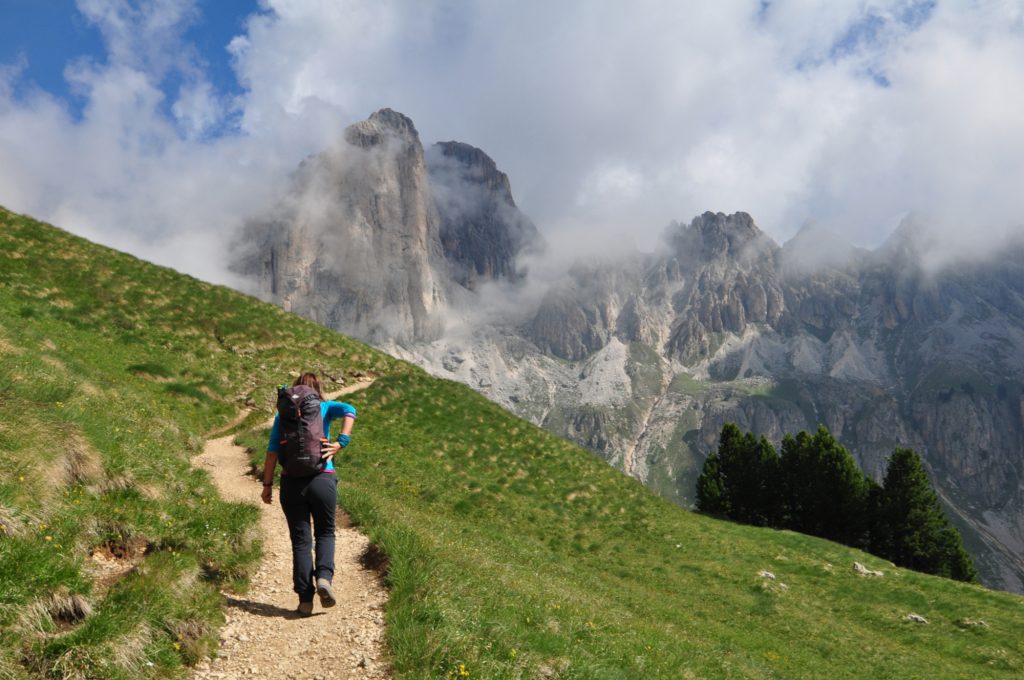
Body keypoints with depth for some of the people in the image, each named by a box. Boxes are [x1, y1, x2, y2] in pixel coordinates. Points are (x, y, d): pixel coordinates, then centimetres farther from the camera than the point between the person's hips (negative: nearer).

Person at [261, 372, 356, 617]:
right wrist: (340, 443, -16)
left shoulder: (283, 415, 10)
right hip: (323, 479, -1)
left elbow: (273, 450, 1)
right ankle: (324, 577, -8)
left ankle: (305, 600, 6)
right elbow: (349, 410, -12)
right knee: (325, 532, 17)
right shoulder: (325, 408, 8)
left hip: (292, 482, 1)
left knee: (300, 540, 8)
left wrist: (267, 484, 3)